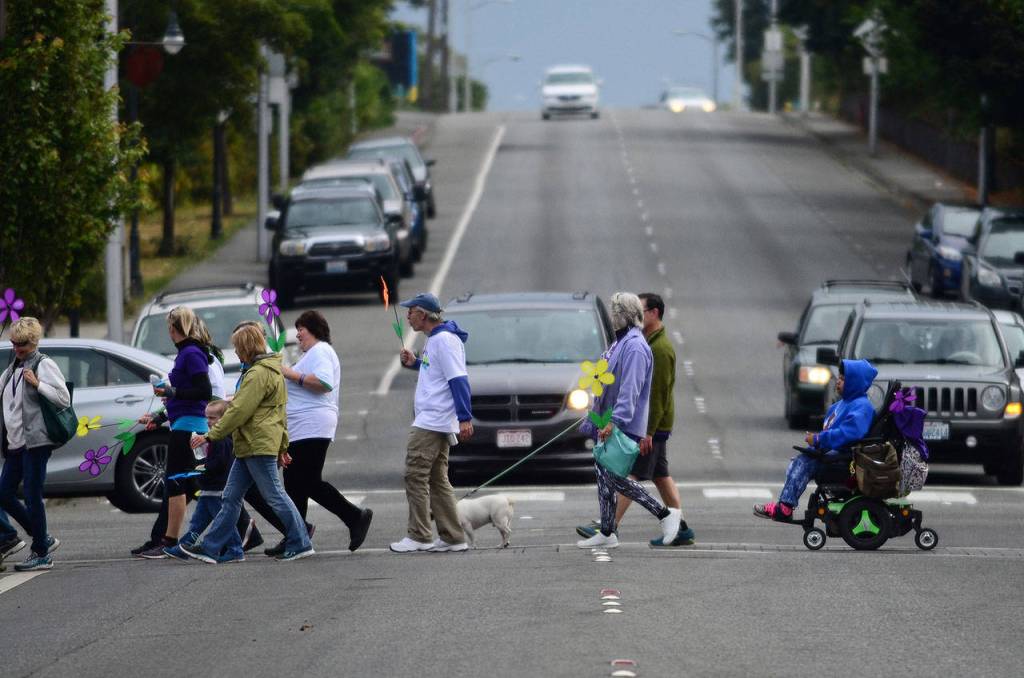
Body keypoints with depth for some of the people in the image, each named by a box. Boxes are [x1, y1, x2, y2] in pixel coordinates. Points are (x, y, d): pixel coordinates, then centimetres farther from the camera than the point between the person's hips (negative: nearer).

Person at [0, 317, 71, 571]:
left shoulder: (44, 365, -6)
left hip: (35, 442, -8)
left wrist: (37, 383, -18)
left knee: (32, 496, -7)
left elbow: (64, 398, -12)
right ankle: (43, 539, 18)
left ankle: (41, 554, 1)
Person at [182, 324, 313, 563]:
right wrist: (282, 447, 28)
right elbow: (280, 413, 24)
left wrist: (210, 435, -15)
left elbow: (239, 411, -19)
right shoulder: (272, 370, 18)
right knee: (231, 497, 9)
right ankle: (212, 547, 9)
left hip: (258, 446, -11)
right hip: (249, 446, 11)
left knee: (275, 496, -4)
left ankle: (301, 545, 2)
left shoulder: (258, 374, -16)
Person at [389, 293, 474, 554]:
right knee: (437, 480, 11)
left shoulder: (445, 340, -15)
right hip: (430, 422, 11)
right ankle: (452, 537, 12)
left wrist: (464, 418, -26)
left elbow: (458, 380, -21)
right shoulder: (433, 340, 17)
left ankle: (419, 536, -8)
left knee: (415, 475, -10)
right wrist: (414, 363, 17)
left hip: (433, 422, -11)